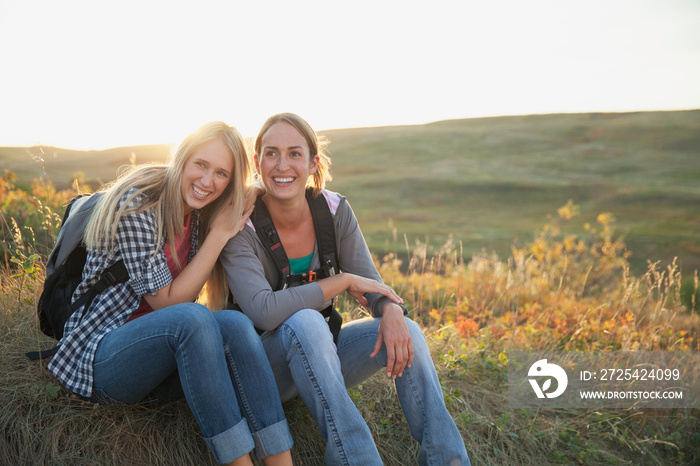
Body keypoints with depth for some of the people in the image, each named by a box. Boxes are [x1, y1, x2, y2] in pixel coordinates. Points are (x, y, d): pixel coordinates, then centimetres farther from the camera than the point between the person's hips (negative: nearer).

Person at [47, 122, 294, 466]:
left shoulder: (200, 215, 5)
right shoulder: (137, 205, -17)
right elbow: (167, 301, -18)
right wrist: (219, 235, -17)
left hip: (157, 357, 6)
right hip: (98, 357, -6)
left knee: (235, 324, -25)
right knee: (191, 319, -35)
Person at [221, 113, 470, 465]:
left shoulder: (334, 210, -6)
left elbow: (371, 286, -6)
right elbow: (263, 311, -31)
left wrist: (392, 310, -30)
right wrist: (344, 281, -27)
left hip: (319, 352, 4)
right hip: (262, 368, -4)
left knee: (404, 332, -20)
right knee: (305, 322, -37)